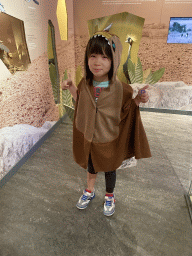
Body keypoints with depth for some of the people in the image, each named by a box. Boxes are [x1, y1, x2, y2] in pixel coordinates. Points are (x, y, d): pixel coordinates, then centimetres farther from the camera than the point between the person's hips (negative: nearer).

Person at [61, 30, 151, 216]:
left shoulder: (120, 89, -20)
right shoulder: (85, 84, -9)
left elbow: (126, 112, -9)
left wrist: (138, 101, -26)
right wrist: (71, 88, -4)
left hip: (109, 140, -3)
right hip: (87, 137, 3)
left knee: (109, 169, 20)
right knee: (90, 166, 26)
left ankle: (109, 196, 50)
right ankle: (89, 191, 55)